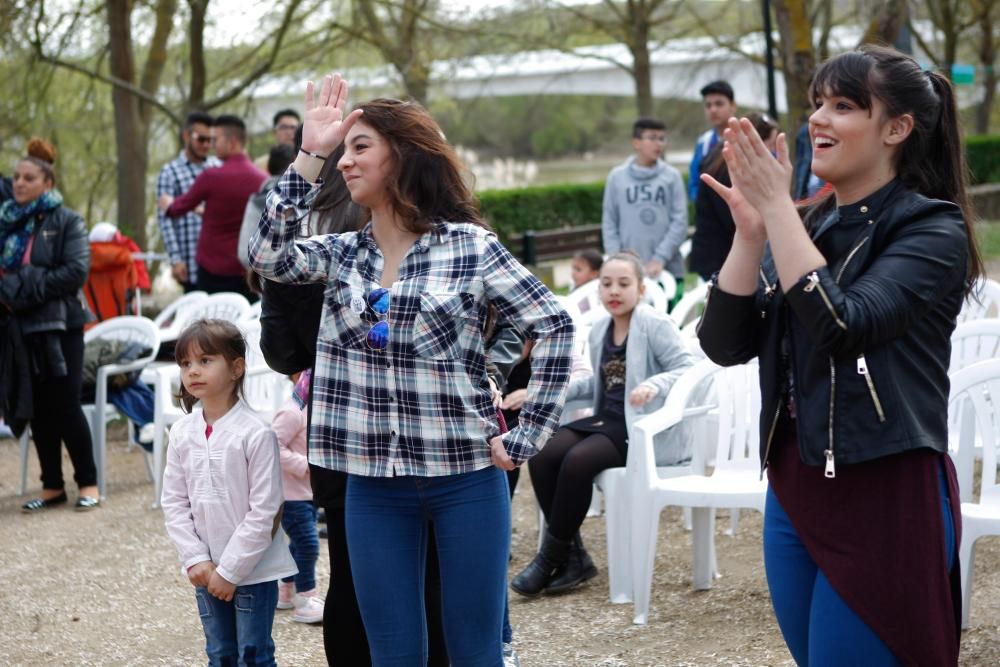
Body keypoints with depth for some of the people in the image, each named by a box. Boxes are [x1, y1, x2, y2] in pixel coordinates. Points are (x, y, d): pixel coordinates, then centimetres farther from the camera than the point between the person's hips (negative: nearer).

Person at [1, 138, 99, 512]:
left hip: (59, 326, -4)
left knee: (66, 406, -3)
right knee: (38, 409, 8)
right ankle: (52, 485, 16)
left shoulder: (66, 222, -4)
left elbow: (77, 270, -14)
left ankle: (88, 482, 9)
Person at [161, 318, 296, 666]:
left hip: (253, 568, -5)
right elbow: (174, 502, 4)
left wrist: (230, 570, -15)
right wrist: (195, 560, -7)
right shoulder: (182, 432, 1)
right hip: (206, 570, 5)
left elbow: (263, 511, -15)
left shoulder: (256, 433, -15)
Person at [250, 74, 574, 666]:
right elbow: (267, 256, -11)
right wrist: (309, 157, -12)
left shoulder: (471, 246, -4)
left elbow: (555, 327, -4)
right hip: (374, 481, 4)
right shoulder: (343, 254, 7)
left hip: (465, 475, -3)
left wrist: (527, 436, -8)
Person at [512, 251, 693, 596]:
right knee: (541, 456, -17)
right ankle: (574, 556, -8)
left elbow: (686, 370, -13)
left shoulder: (656, 325, -7)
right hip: (605, 419, 7)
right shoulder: (599, 330, 14)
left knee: (578, 460, -30)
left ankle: (551, 559, -13)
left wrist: (654, 385, -32)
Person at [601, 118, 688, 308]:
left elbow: (680, 222, -1)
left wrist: (660, 258, -10)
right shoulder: (617, 177, 6)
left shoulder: (672, 176, 2)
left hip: (668, 271, 0)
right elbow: (609, 223, 8)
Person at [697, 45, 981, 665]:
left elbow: (843, 326, -24)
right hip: (793, 492, 7)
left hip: (886, 499, -7)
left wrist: (777, 206, -20)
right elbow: (725, 344, 1)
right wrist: (750, 229, -11)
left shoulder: (931, 229, -10)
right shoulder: (806, 225, 9)